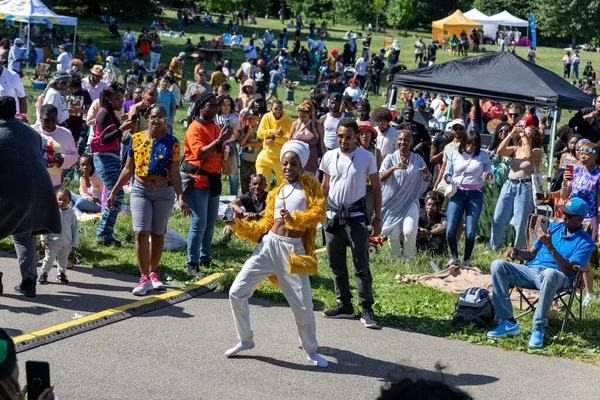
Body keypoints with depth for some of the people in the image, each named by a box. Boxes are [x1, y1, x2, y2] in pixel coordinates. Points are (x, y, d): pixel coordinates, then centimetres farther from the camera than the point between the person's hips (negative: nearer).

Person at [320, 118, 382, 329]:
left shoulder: (367, 157, -4)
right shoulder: (329, 157, 4)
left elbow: (376, 189, 2)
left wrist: (377, 218, -1)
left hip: (356, 216, -4)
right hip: (333, 216, 4)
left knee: (361, 266, -5)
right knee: (336, 263, 9)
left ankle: (367, 309, 0)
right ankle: (344, 305, 20)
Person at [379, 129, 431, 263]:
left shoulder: (417, 159, 6)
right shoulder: (390, 158, -2)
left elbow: (426, 181, 10)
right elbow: (381, 178, -14)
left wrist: (427, 174, -15)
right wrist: (393, 168, -32)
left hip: (410, 202, 1)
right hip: (393, 203, -1)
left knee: (409, 231, -16)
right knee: (393, 235, 0)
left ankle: (408, 259, 6)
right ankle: (395, 260, 21)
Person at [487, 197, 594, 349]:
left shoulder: (585, 242, 0)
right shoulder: (554, 227, 18)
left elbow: (569, 270, -14)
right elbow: (531, 253, 22)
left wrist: (550, 246, -20)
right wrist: (515, 251, 0)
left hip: (558, 276, -6)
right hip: (532, 270, 6)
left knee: (549, 274, -44)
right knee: (497, 265, -19)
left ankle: (538, 328, -32)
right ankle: (508, 322, -23)